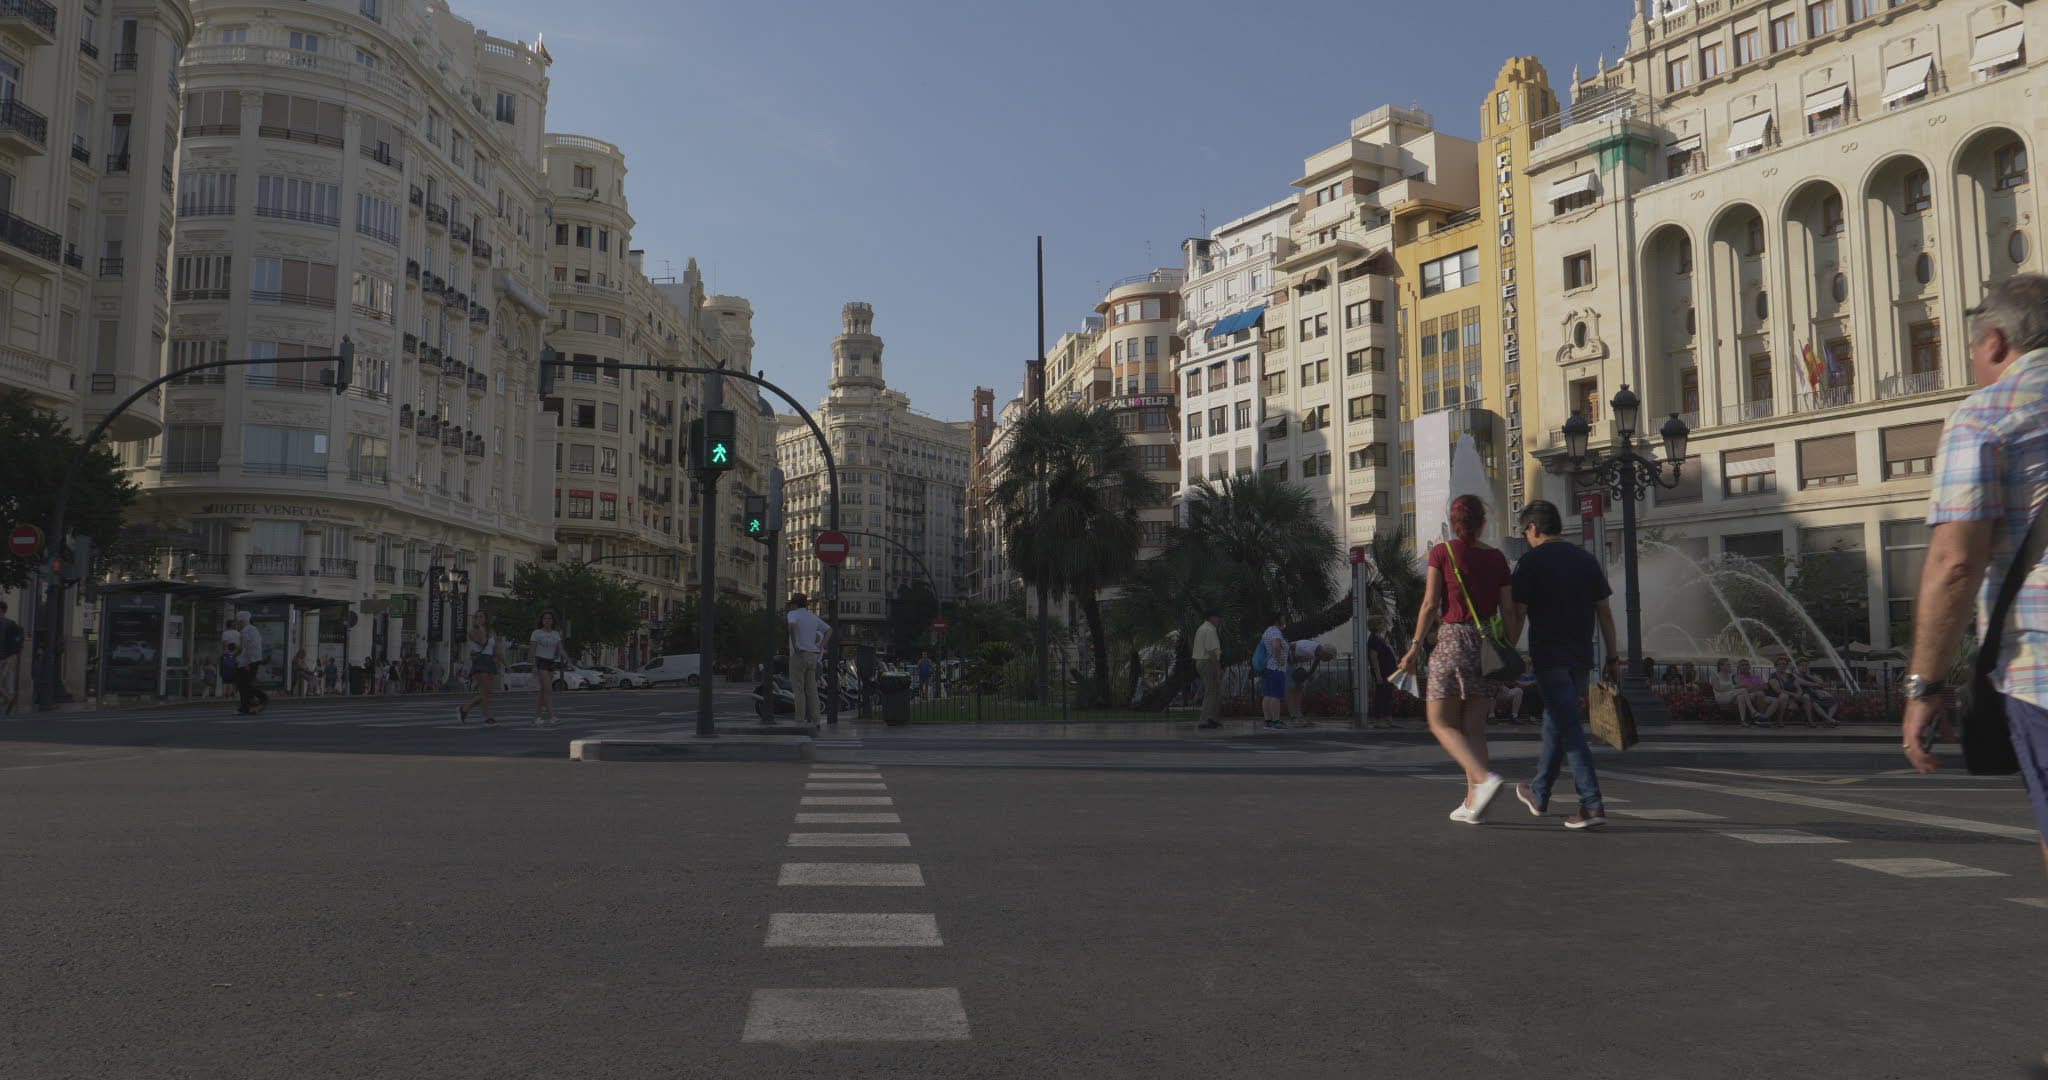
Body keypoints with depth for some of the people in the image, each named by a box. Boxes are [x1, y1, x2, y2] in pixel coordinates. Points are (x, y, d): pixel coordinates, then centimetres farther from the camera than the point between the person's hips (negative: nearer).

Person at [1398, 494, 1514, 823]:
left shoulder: (1442, 552, 0)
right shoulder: (1497, 557, 10)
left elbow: (1430, 604, -5)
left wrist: (1415, 647, 0)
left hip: (1453, 639, -4)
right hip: (1488, 643, 4)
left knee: (1442, 723, 1)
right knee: (1474, 725, 7)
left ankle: (1484, 777, -21)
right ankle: (1473, 803, 3)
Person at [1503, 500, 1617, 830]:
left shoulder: (1530, 563, -6)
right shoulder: (1586, 559, 9)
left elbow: (1517, 614, -8)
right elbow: (1604, 610, 9)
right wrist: (1612, 657, 12)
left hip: (1548, 657, -6)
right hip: (1581, 657, 6)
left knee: (1569, 729, -7)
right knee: (1555, 722, 18)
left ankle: (1593, 804, -15)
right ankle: (1539, 795, 31)